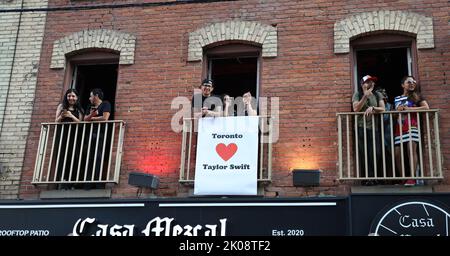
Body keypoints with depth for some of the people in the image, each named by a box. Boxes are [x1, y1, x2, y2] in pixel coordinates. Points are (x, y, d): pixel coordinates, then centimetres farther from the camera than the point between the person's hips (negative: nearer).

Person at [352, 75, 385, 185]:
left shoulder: (377, 95, 15)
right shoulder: (357, 94, 7)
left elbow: (383, 109, 6)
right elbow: (356, 109, -7)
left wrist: (372, 108, -13)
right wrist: (365, 96, -11)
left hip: (374, 127, 3)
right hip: (361, 128, -3)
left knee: (375, 154, -5)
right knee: (363, 154, -6)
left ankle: (372, 178, 4)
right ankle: (366, 179, -3)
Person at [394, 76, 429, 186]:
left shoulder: (417, 96, 11)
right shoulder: (397, 99, 22)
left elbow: (426, 107, -5)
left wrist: (407, 108, -7)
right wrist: (398, 110, 6)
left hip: (412, 126, -4)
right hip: (399, 127, 4)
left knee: (411, 149, -21)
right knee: (397, 153, -5)